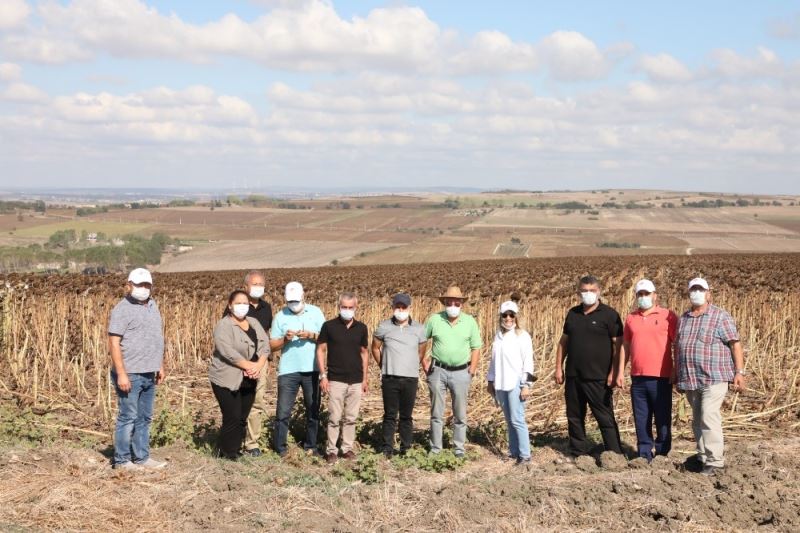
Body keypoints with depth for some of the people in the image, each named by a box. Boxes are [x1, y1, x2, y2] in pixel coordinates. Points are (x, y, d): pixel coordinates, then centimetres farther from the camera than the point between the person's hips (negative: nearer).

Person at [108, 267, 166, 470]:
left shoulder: (152, 305, 14)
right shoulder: (122, 309, -11)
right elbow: (114, 343, -16)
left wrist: (160, 366, 18)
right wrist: (121, 374, -21)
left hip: (149, 375, 8)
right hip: (130, 375, -8)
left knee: (144, 418, 13)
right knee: (128, 418, -3)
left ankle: (142, 457, 20)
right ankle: (122, 460, 5)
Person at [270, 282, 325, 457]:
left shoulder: (316, 312, 3)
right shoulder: (280, 316, 1)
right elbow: (272, 345, 0)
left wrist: (310, 335, -17)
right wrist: (285, 339, -19)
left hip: (311, 370, 1)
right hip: (288, 370, -1)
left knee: (313, 409, 10)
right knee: (283, 411, -3)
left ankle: (311, 446, 21)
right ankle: (280, 448, 5)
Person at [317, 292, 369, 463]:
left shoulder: (361, 328, 6)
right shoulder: (329, 326, -3)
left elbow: (364, 353, 13)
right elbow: (320, 350, 0)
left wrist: (365, 378, 10)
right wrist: (323, 375, -6)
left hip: (356, 381, 3)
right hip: (336, 380, -3)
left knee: (351, 418, 7)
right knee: (334, 417, -3)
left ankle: (347, 448, 16)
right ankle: (331, 450, 5)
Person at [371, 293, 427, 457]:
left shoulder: (418, 329, 1)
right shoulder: (384, 327, -1)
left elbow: (421, 352, 13)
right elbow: (375, 348, 12)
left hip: (410, 378, 1)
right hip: (389, 379, -1)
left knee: (407, 416, 6)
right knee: (390, 415, 3)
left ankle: (406, 448, 14)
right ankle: (387, 449, 9)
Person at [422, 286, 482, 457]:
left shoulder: (470, 321, 0)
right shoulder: (434, 319, -2)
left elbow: (476, 347, 5)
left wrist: (472, 369, -3)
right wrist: (424, 362, 0)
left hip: (461, 372, 0)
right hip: (438, 371, 0)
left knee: (460, 414, 8)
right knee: (436, 413, 6)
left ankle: (459, 447, 18)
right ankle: (435, 448, 14)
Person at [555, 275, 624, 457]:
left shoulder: (609, 315, -4)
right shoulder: (573, 314, 12)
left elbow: (618, 345, -8)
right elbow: (563, 341, 16)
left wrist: (613, 372, -15)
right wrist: (558, 367, 9)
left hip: (598, 378, -6)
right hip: (573, 376, 6)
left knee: (605, 418, -2)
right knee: (574, 418, 11)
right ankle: (578, 453, 20)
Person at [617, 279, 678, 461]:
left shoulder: (668, 316, -1)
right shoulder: (631, 318, 12)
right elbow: (625, 346, 16)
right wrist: (621, 372, 11)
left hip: (661, 378, -4)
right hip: (638, 378, 4)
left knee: (663, 418, 3)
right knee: (641, 419, 7)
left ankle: (662, 453, 12)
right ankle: (644, 453, 16)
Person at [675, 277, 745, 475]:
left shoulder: (721, 316, -2)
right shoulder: (683, 319, 15)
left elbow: (735, 345, -5)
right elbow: (677, 347, 21)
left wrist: (739, 372, -11)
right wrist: (677, 375, 20)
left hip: (714, 377, -6)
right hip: (690, 379, 6)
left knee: (709, 417, -15)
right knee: (697, 419, 12)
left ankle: (714, 460, -12)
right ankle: (703, 456, 22)